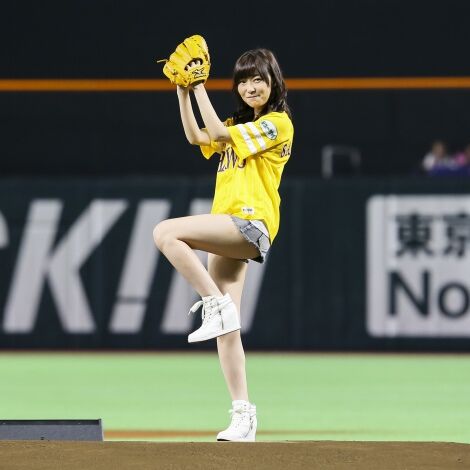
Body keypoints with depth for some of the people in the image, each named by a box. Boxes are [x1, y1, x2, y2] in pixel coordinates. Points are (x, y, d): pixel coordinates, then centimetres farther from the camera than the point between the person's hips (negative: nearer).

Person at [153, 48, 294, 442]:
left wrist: (201, 87, -4)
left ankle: (217, 305, -21)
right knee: (226, 329, 1)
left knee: (166, 233, -25)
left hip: (251, 223, -9)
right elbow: (197, 137, 16)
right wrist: (183, 91, 9)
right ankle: (244, 417, 0)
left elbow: (218, 132, -11)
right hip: (229, 232, 9)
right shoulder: (242, 125, 25)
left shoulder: (277, 123, -3)